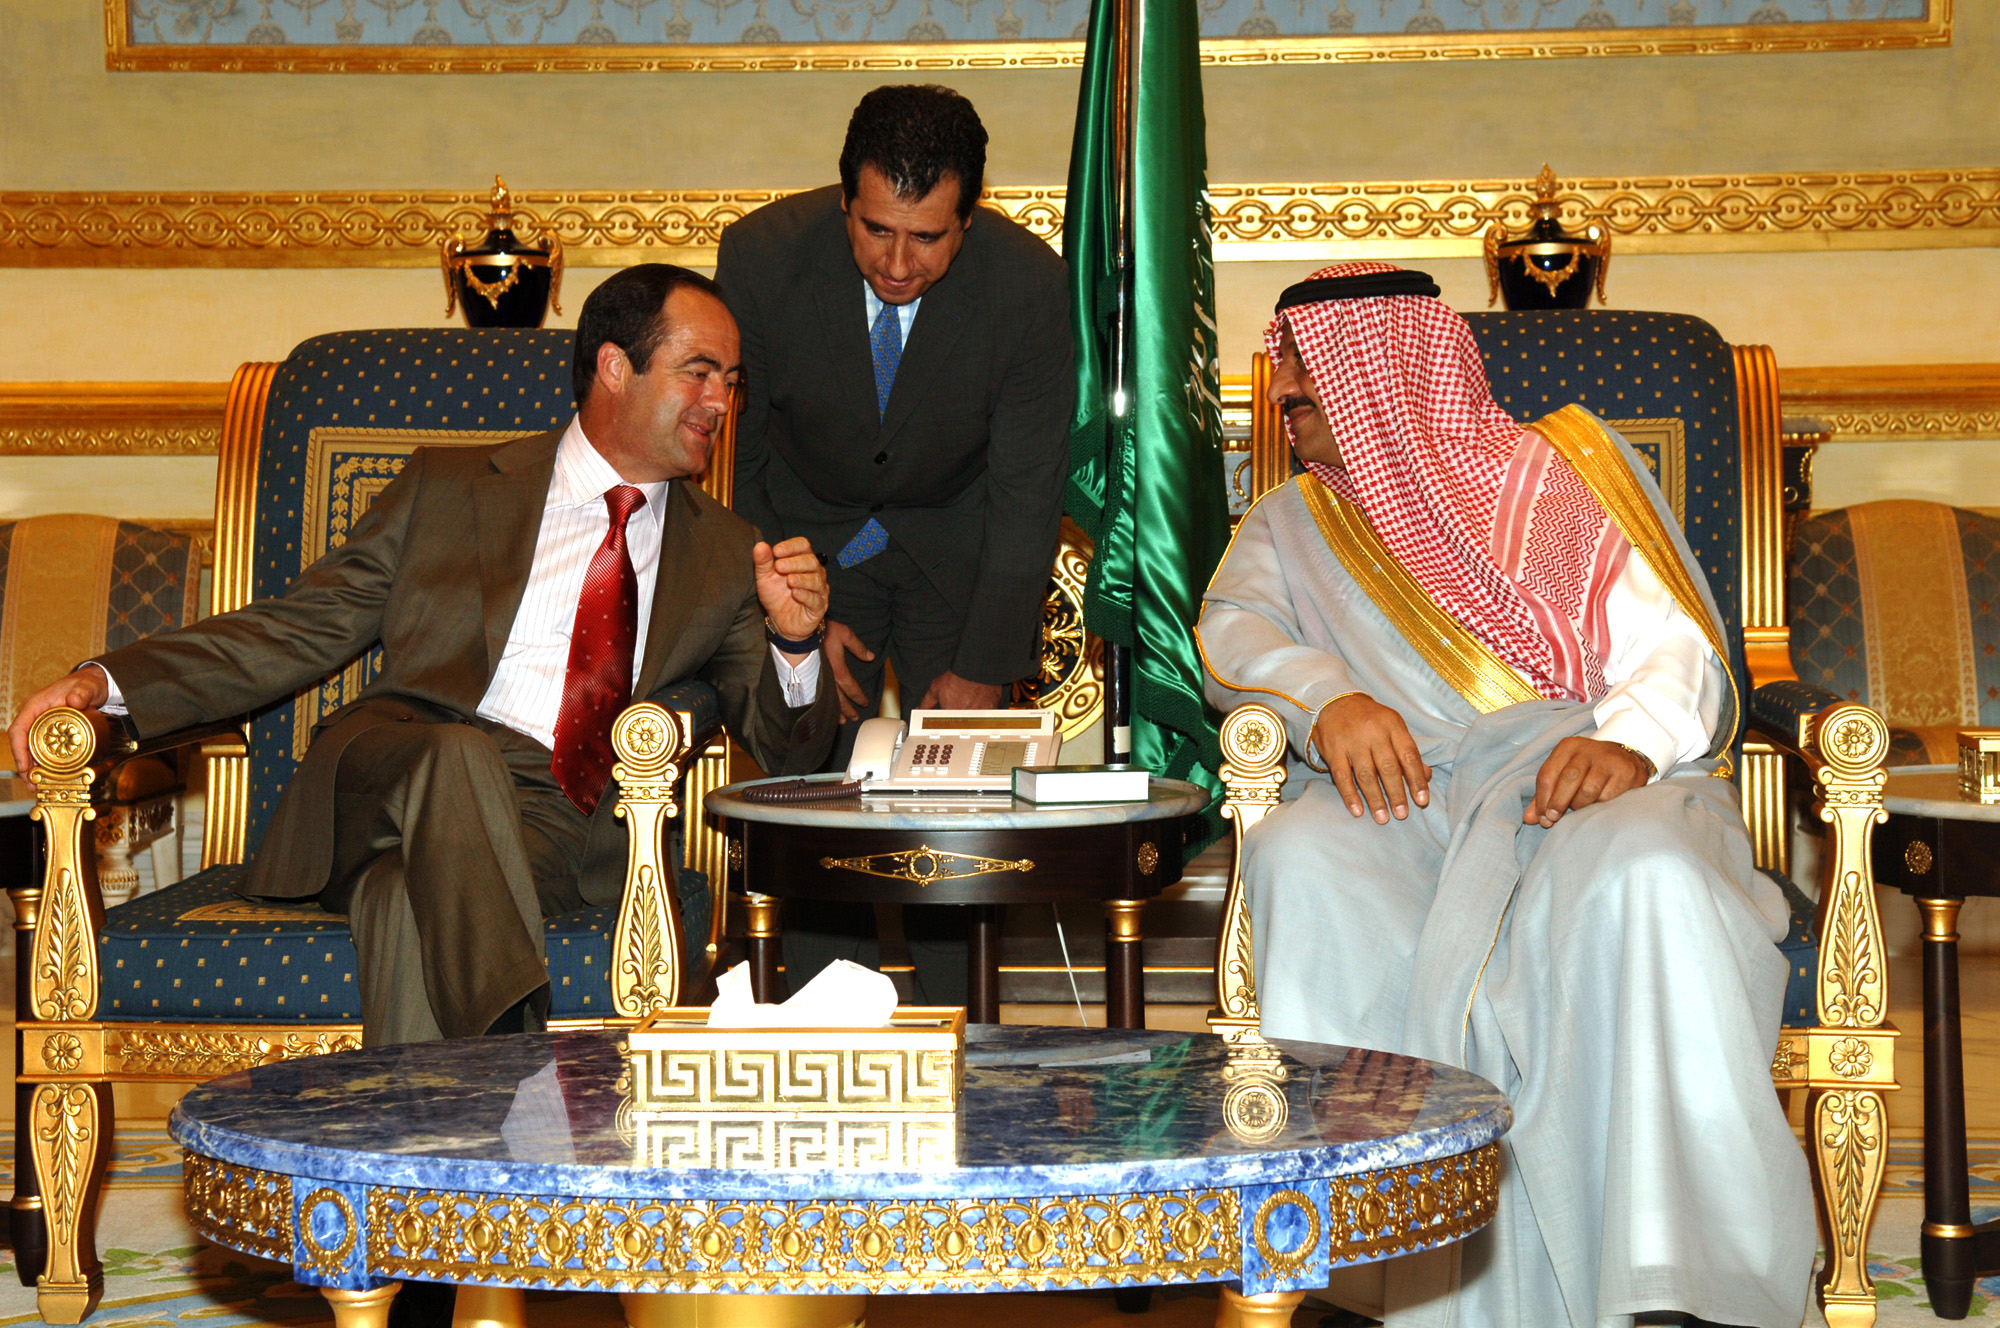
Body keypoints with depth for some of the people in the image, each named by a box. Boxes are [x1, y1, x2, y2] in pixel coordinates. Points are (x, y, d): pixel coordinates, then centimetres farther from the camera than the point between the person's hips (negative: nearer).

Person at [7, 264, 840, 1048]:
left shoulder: (725, 554, 21)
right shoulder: (450, 488, 18)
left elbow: (783, 750, 18)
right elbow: (299, 631, 15)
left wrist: (795, 638, -5)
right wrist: (105, 683, 1)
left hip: (563, 828, 0)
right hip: (388, 778, 0)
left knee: (412, 904, -34)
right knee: (457, 754, -37)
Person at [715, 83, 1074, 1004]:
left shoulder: (1028, 284, -24)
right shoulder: (761, 255, -23)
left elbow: (1026, 496, -16)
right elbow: (736, 449, -9)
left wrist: (980, 669, -16)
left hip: (954, 540, 0)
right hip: (808, 531, 0)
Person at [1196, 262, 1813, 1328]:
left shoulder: (1566, 465, 21)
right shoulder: (1293, 521, 29)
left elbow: (1675, 651, 8)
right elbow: (1233, 625, 7)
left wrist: (1631, 740, -16)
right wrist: (1324, 696, -17)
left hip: (1573, 768, -1)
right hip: (1396, 791, 2)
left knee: (1643, 874, -38)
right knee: (1302, 864, -35)